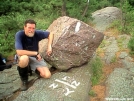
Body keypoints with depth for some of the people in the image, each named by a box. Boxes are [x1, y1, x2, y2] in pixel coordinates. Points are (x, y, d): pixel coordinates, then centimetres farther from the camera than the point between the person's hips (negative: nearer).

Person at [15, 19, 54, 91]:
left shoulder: (37, 33, -17)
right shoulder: (19, 34, -26)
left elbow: (50, 34, -2)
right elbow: (19, 52, -35)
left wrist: (49, 46, -16)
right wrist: (36, 53, -27)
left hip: (36, 57, 3)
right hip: (23, 56, -3)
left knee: (47, 75, -13)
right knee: (24, 58, -42)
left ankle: (34, 69, 21)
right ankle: (24, 80, -11)